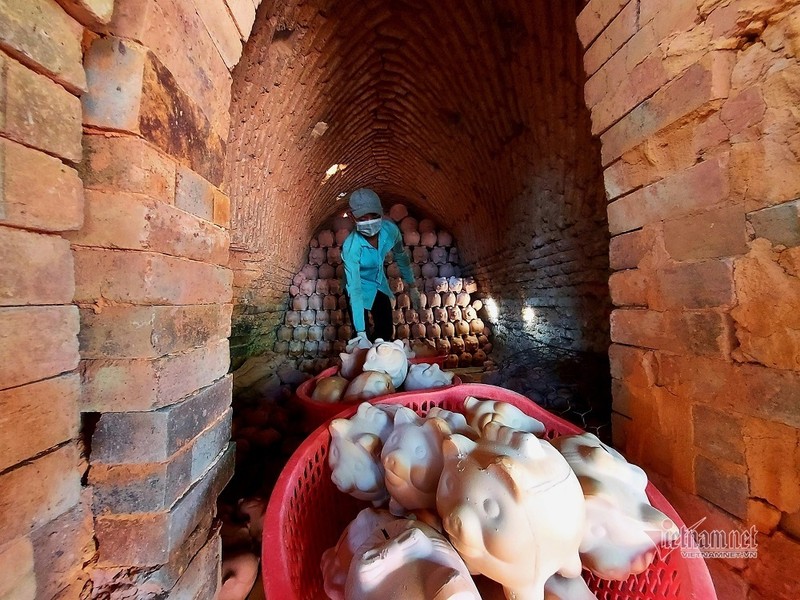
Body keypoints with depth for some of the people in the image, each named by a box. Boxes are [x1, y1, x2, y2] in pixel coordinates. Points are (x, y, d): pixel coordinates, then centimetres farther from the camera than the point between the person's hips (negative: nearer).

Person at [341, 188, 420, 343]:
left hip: (380, 284, 5)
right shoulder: (351, 247, -36)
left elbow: (401, 256, -3)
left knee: (386, 331, 14)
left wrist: (412, 286, 5)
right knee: (362, 338, -4)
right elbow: (355, 290, -39)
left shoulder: (390, 229, -24)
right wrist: (361, 332, -42)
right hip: (361, 288, -5)